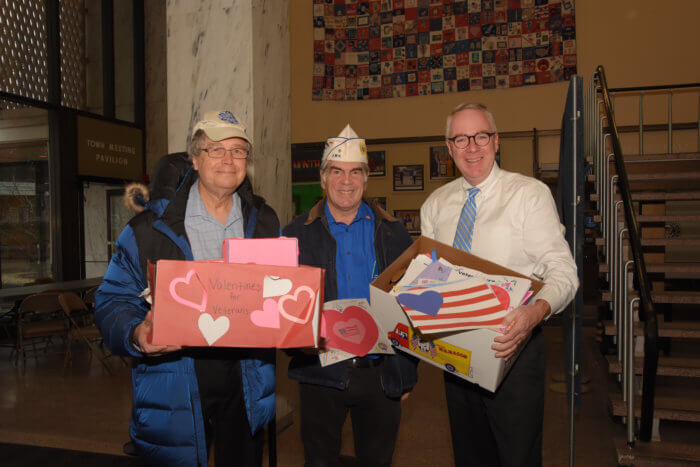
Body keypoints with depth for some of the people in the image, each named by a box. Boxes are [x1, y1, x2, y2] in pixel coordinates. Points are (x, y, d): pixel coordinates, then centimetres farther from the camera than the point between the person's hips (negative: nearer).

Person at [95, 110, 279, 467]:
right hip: (173, 393, -2)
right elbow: (113, 300, -4)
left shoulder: (265, 223, 5)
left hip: (245, 386, 3)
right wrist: (136, 335, -24)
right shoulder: (150, 227, -6)